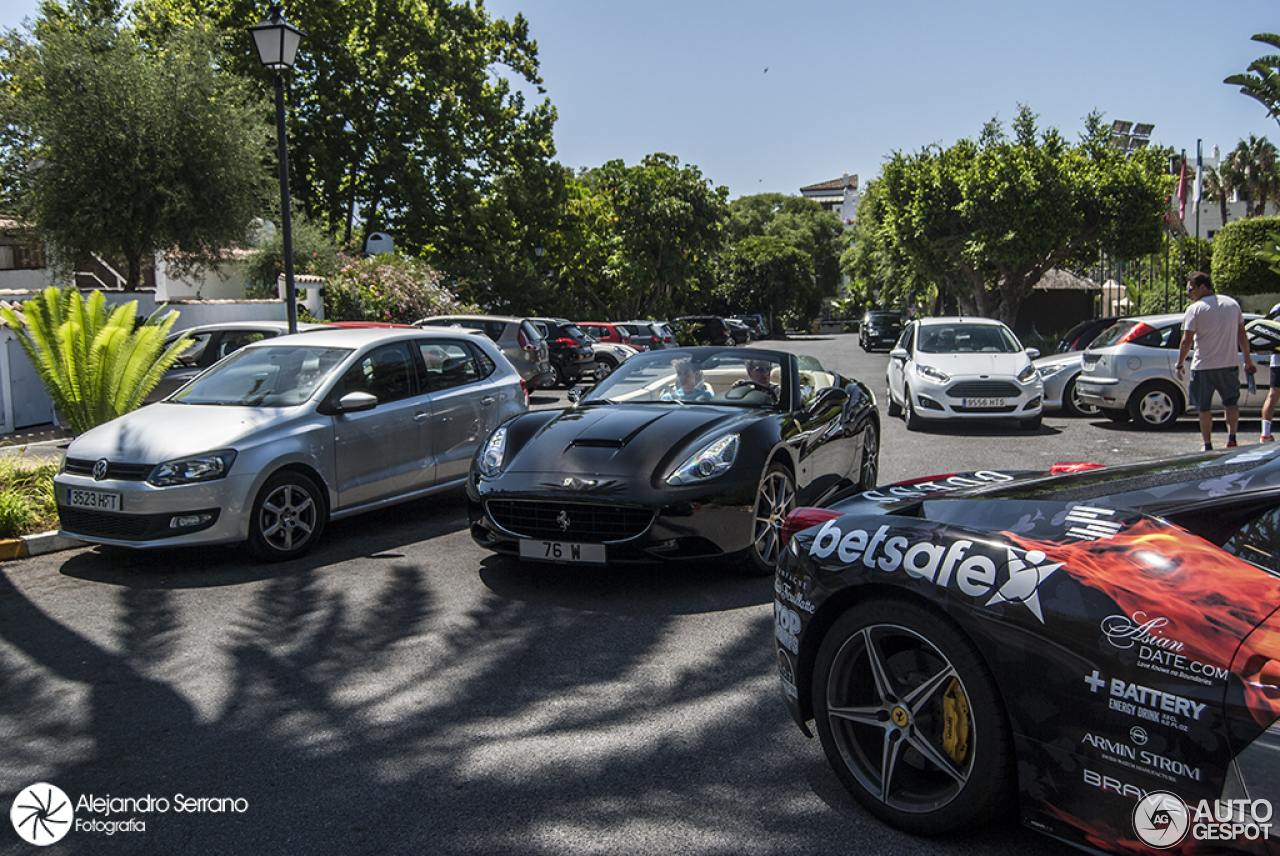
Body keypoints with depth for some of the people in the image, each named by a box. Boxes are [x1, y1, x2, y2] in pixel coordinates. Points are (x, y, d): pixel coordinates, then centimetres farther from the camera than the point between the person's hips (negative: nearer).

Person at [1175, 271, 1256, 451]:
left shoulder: (1195, 309, -9)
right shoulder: (1232, 304, 7)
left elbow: (1186, 341, -11)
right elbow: (1242, 335, 12)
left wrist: (1180, 365, -1)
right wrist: (1248, 360, 19)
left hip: (1203, 367, -4)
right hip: (1230, 365, 4)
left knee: (1204, 408, 7)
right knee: (1232, 403, 17)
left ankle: (1208, 445, 10)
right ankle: (1231, 438, 1)